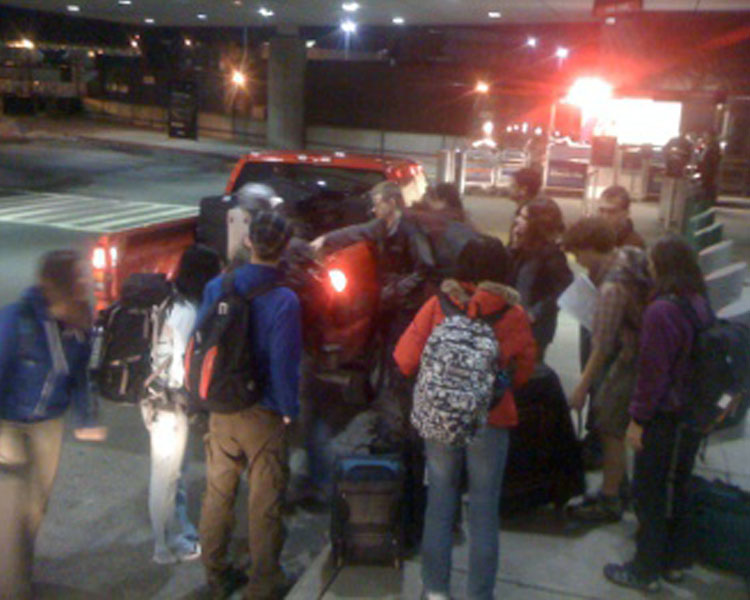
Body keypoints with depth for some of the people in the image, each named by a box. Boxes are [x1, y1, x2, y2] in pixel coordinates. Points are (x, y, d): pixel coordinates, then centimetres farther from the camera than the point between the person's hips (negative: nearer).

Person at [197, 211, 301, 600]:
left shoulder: (216, 287, -4)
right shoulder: (284, 300, -19)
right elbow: (284, 363, -17)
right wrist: (289, 409, -4)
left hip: (221, 411, 5)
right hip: (263, 415, -4)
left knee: (217, 495, 18)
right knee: (264, 503, 9)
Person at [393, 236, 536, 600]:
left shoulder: (437, 305, -8)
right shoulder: (513, 313, -8)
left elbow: (405, 359, -7)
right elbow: (524, 369, 0)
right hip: (491, 420, -1)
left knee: (440, 503, 14)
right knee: (484, 509, 11)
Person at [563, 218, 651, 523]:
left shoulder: (612, 287, -28)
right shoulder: (631, 255, -4)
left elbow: (602, 347, -25)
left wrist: (582, 387, -18)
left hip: (633, 360, -9)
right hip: (648, 347, 9)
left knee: (611, 429, 4)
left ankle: (609, 502, 18)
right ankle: (617, 486, 34)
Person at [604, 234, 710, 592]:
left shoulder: (661, 311, -23)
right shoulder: (700, 305, 3)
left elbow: (652, 371, -22)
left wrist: (638, 419, -15)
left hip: (664, 419, -8)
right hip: (695, 415, 8)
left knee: (649, 493, 5)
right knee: (678, 487, 20)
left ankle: (645, 571, 16)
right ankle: (675, 562, 33)